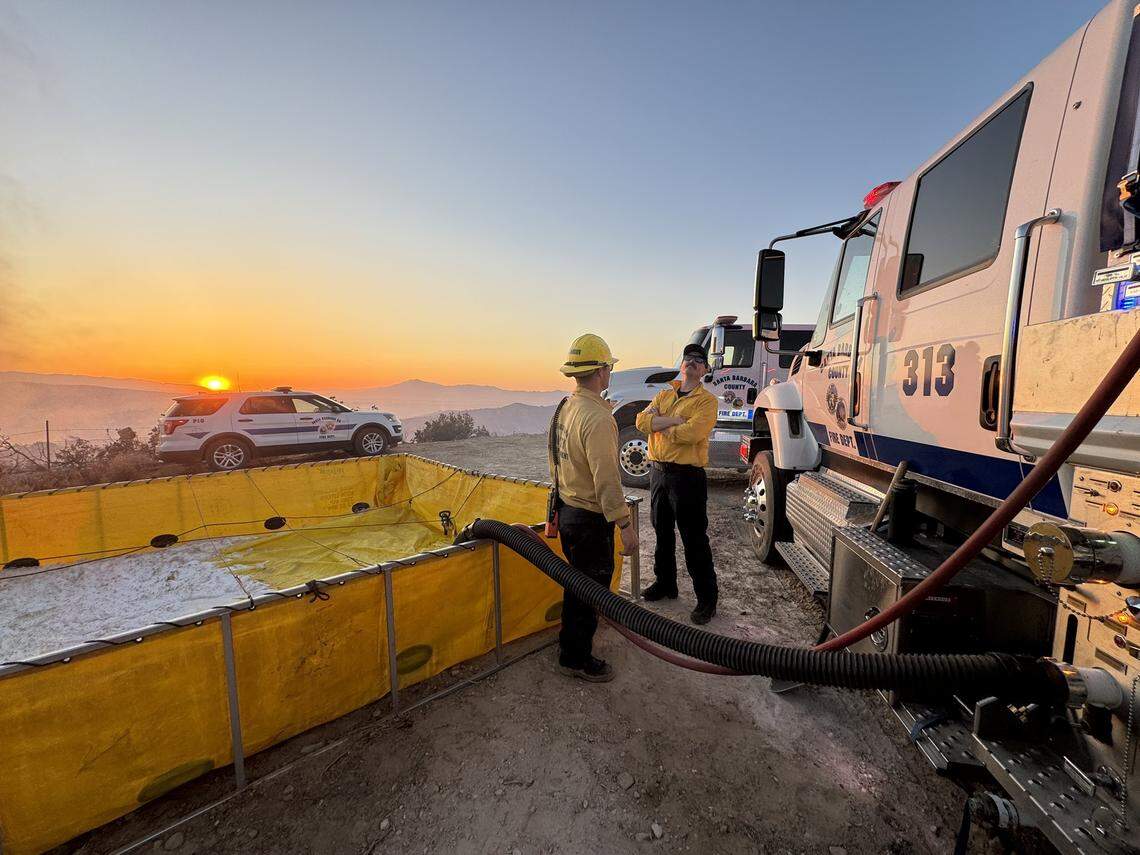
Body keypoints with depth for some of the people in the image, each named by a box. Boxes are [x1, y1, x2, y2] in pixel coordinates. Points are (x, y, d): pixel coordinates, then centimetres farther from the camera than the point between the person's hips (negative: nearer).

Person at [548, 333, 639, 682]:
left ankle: (570, 643, 43)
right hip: (590, 519, -9)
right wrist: (625, 524, -20)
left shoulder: (563, 408, 5)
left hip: (566, 511, 10)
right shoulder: (598, 418, -25)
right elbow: (607, 479, -27)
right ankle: (576, 658, 26)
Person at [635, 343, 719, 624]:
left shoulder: (707, 400, -7)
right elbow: (642, 421, -5)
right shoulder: (664, 395, 12)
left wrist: (659, 425, -9)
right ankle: (665, 583, 38)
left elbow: (692, 432, -24)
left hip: (687, 476, -6)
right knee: (662, 533, 20)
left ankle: (706, 598, 19)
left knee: (694, 540, 2)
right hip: (658, 471, 6)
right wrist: (675, 420, -17)